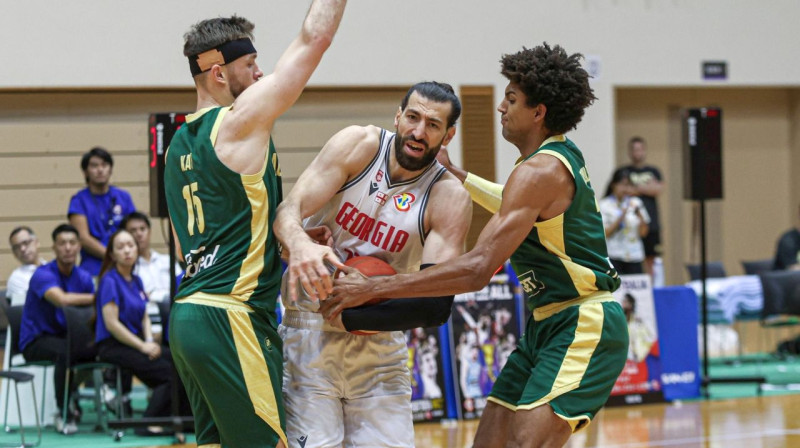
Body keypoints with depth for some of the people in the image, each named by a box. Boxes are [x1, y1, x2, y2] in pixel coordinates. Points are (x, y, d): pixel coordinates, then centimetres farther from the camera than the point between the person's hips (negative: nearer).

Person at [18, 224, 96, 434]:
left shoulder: (83, 277, 6)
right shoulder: (43, 274, -15)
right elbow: (62, 299, -34)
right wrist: (96, 297, -26)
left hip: (65, 336, 6)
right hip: (36, 340, -6)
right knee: (65, 351, -38)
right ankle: (64, 413, -24)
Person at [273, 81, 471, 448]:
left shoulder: (449, 199, -7)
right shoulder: (359, 145, -7)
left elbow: (436, 306, -15)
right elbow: (289, 208, -16)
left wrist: (349, 316, -24)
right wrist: (299, 243, -40)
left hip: (378, 339, 2)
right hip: (311, 328, -2)